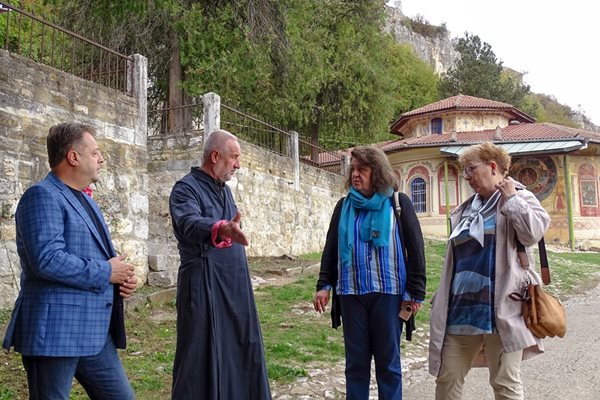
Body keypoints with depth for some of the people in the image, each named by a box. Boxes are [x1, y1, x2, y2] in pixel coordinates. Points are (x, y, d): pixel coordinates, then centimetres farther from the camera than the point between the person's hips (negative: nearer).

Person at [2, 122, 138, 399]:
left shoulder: (85, 199, 19)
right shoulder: (42, 196, -11)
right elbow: (47, 260, -25)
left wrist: (122, 276, 4)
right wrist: (106, 272, -14)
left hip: (96, 334, 9)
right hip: (55, 333, -9)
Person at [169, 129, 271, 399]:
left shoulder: (224, 189, 14)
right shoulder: (186, 188, -12)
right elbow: (189, 224, -33)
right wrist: (221, 230, -51)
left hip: (235, 286, 8)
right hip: (204, 286, -8)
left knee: (241, 350, 11)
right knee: (202, 354, -2)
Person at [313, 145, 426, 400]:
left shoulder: (398, 203, 0)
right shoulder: (344, 206, 10)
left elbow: (415, 249, -2)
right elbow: (331, 249, 13)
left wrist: (415, 292, -6)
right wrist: (324, 285, 3)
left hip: (388, 293, -3)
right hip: (351, 294, 3)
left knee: (388, 362, 6)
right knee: (356, 362, 9)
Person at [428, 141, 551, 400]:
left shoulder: (520, 198, 3)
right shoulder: (466, 209, 19)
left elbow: (533, 233, -18)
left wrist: (510, 198, -9)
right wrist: (441, 298, 20)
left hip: (500, 310, -6)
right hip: (461, 309, 6)